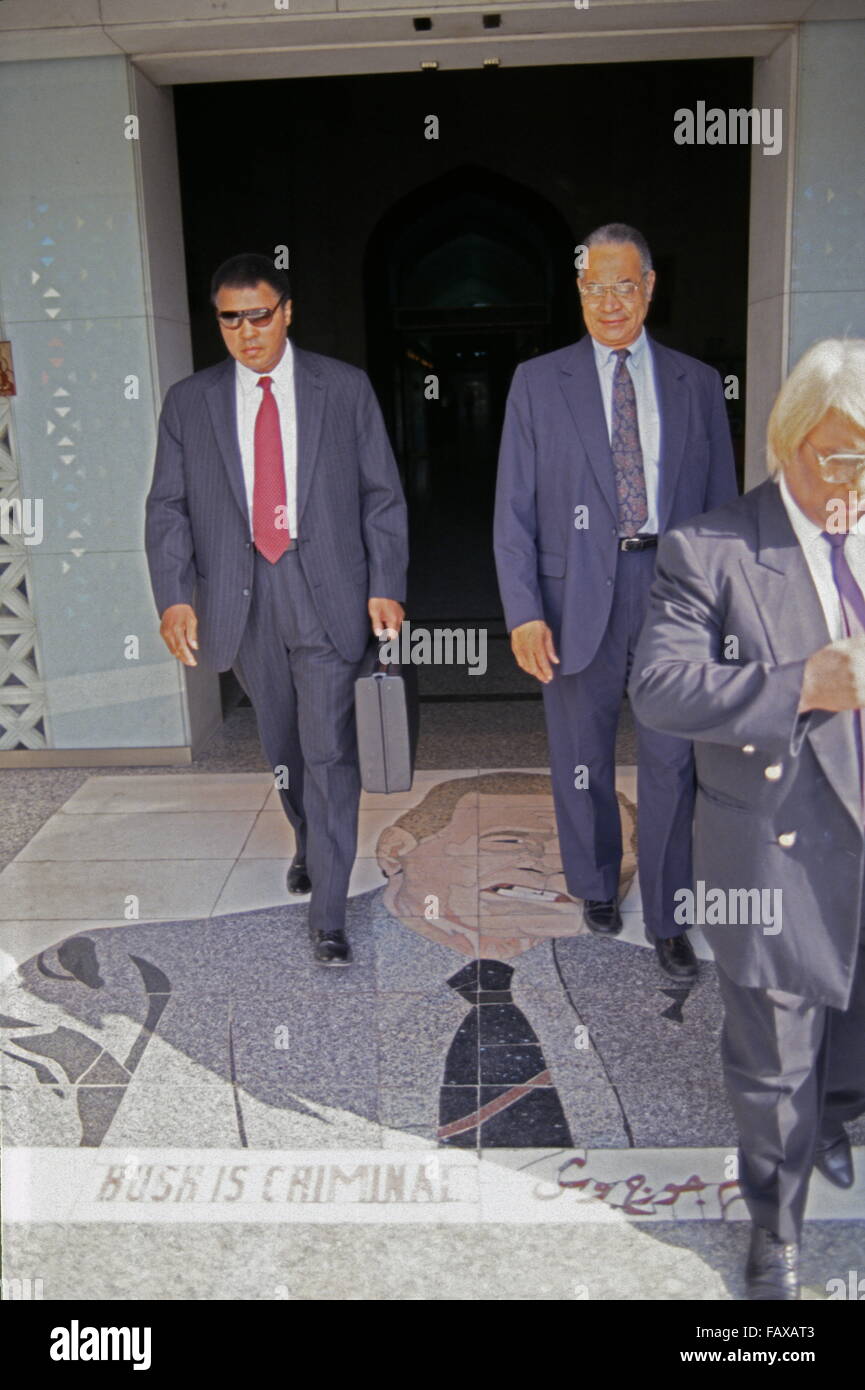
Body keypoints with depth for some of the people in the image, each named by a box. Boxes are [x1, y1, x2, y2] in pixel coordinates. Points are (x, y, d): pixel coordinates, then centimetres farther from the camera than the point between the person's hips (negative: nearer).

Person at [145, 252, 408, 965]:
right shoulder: (189, 401, 7)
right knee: (282, 745, 16)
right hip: (240, 600, 3)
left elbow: (382, 494, 3)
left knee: (328, 751, -6)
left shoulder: (345, 388, 3)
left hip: (327, 593, -2)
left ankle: (329, 913, 1)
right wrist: (175, 595, -8)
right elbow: (168, 508, 5)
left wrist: (386, 586, -5)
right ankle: (309, 842, 42)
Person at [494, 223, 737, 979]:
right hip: (577, 594, 0)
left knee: (671, 764, 5)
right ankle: (596, 886, 37)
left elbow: (723, 504, 9)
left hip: (674, 588, 1)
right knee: (581, 763, 13)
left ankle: (667, 921, 20)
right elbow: (514, 508, -2)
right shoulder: (538, 381, 3)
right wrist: (524, 612, -11)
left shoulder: (697, 383, 7)